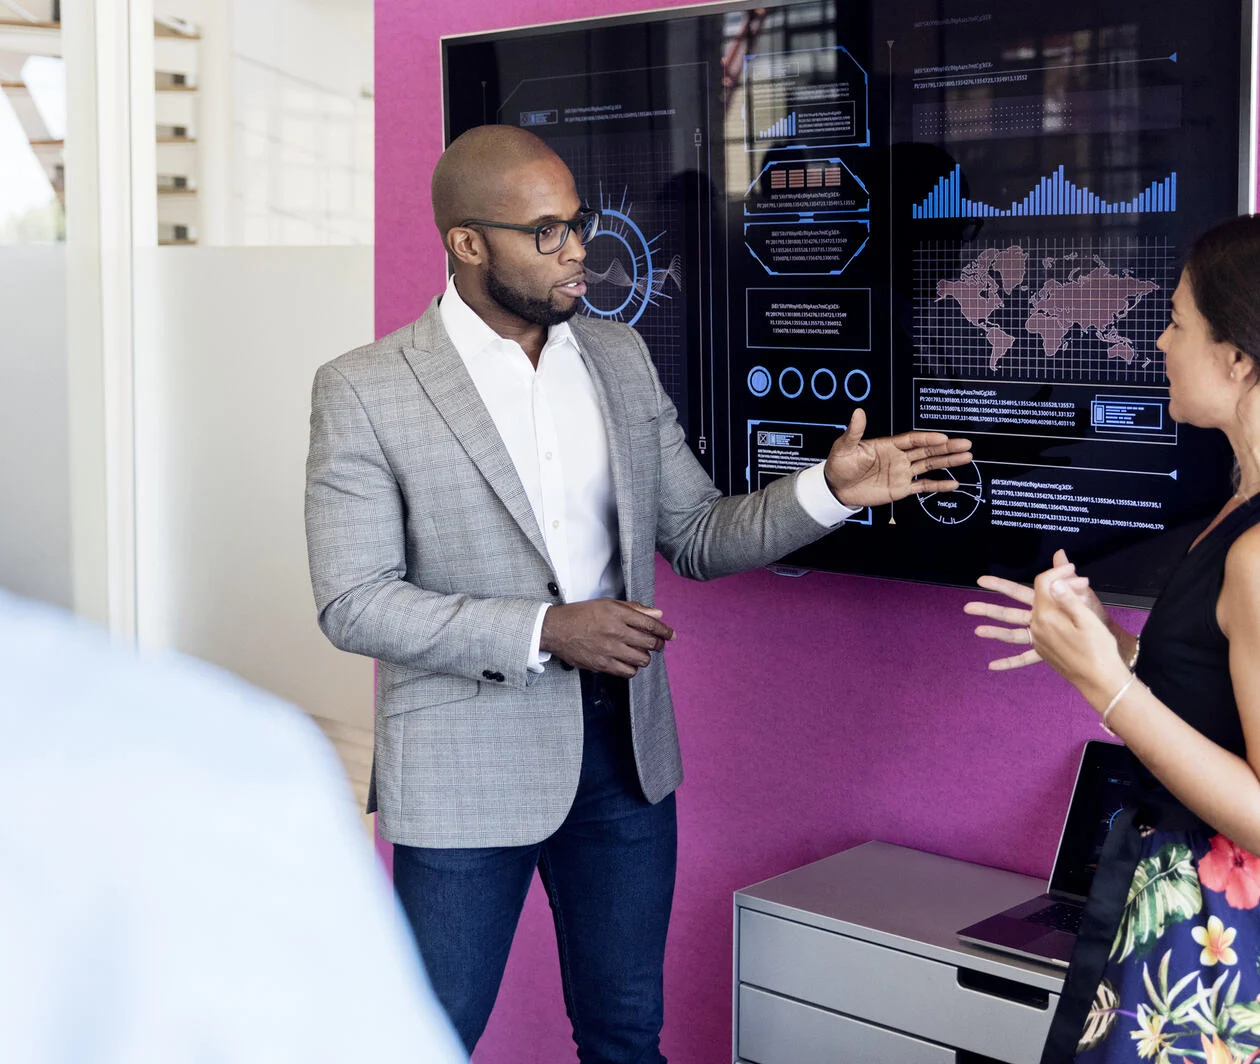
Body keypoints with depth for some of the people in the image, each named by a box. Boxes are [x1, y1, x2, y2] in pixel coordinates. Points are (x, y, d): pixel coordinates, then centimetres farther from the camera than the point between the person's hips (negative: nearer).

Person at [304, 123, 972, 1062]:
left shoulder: (621, 358, 5)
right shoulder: (364, 391, -10)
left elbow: (695, 536, 7)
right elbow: (354, 603, -14)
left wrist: (829, 490, -9)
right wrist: (546, 631, -22)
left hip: (625, 749, 4)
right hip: (468, 772, -4)